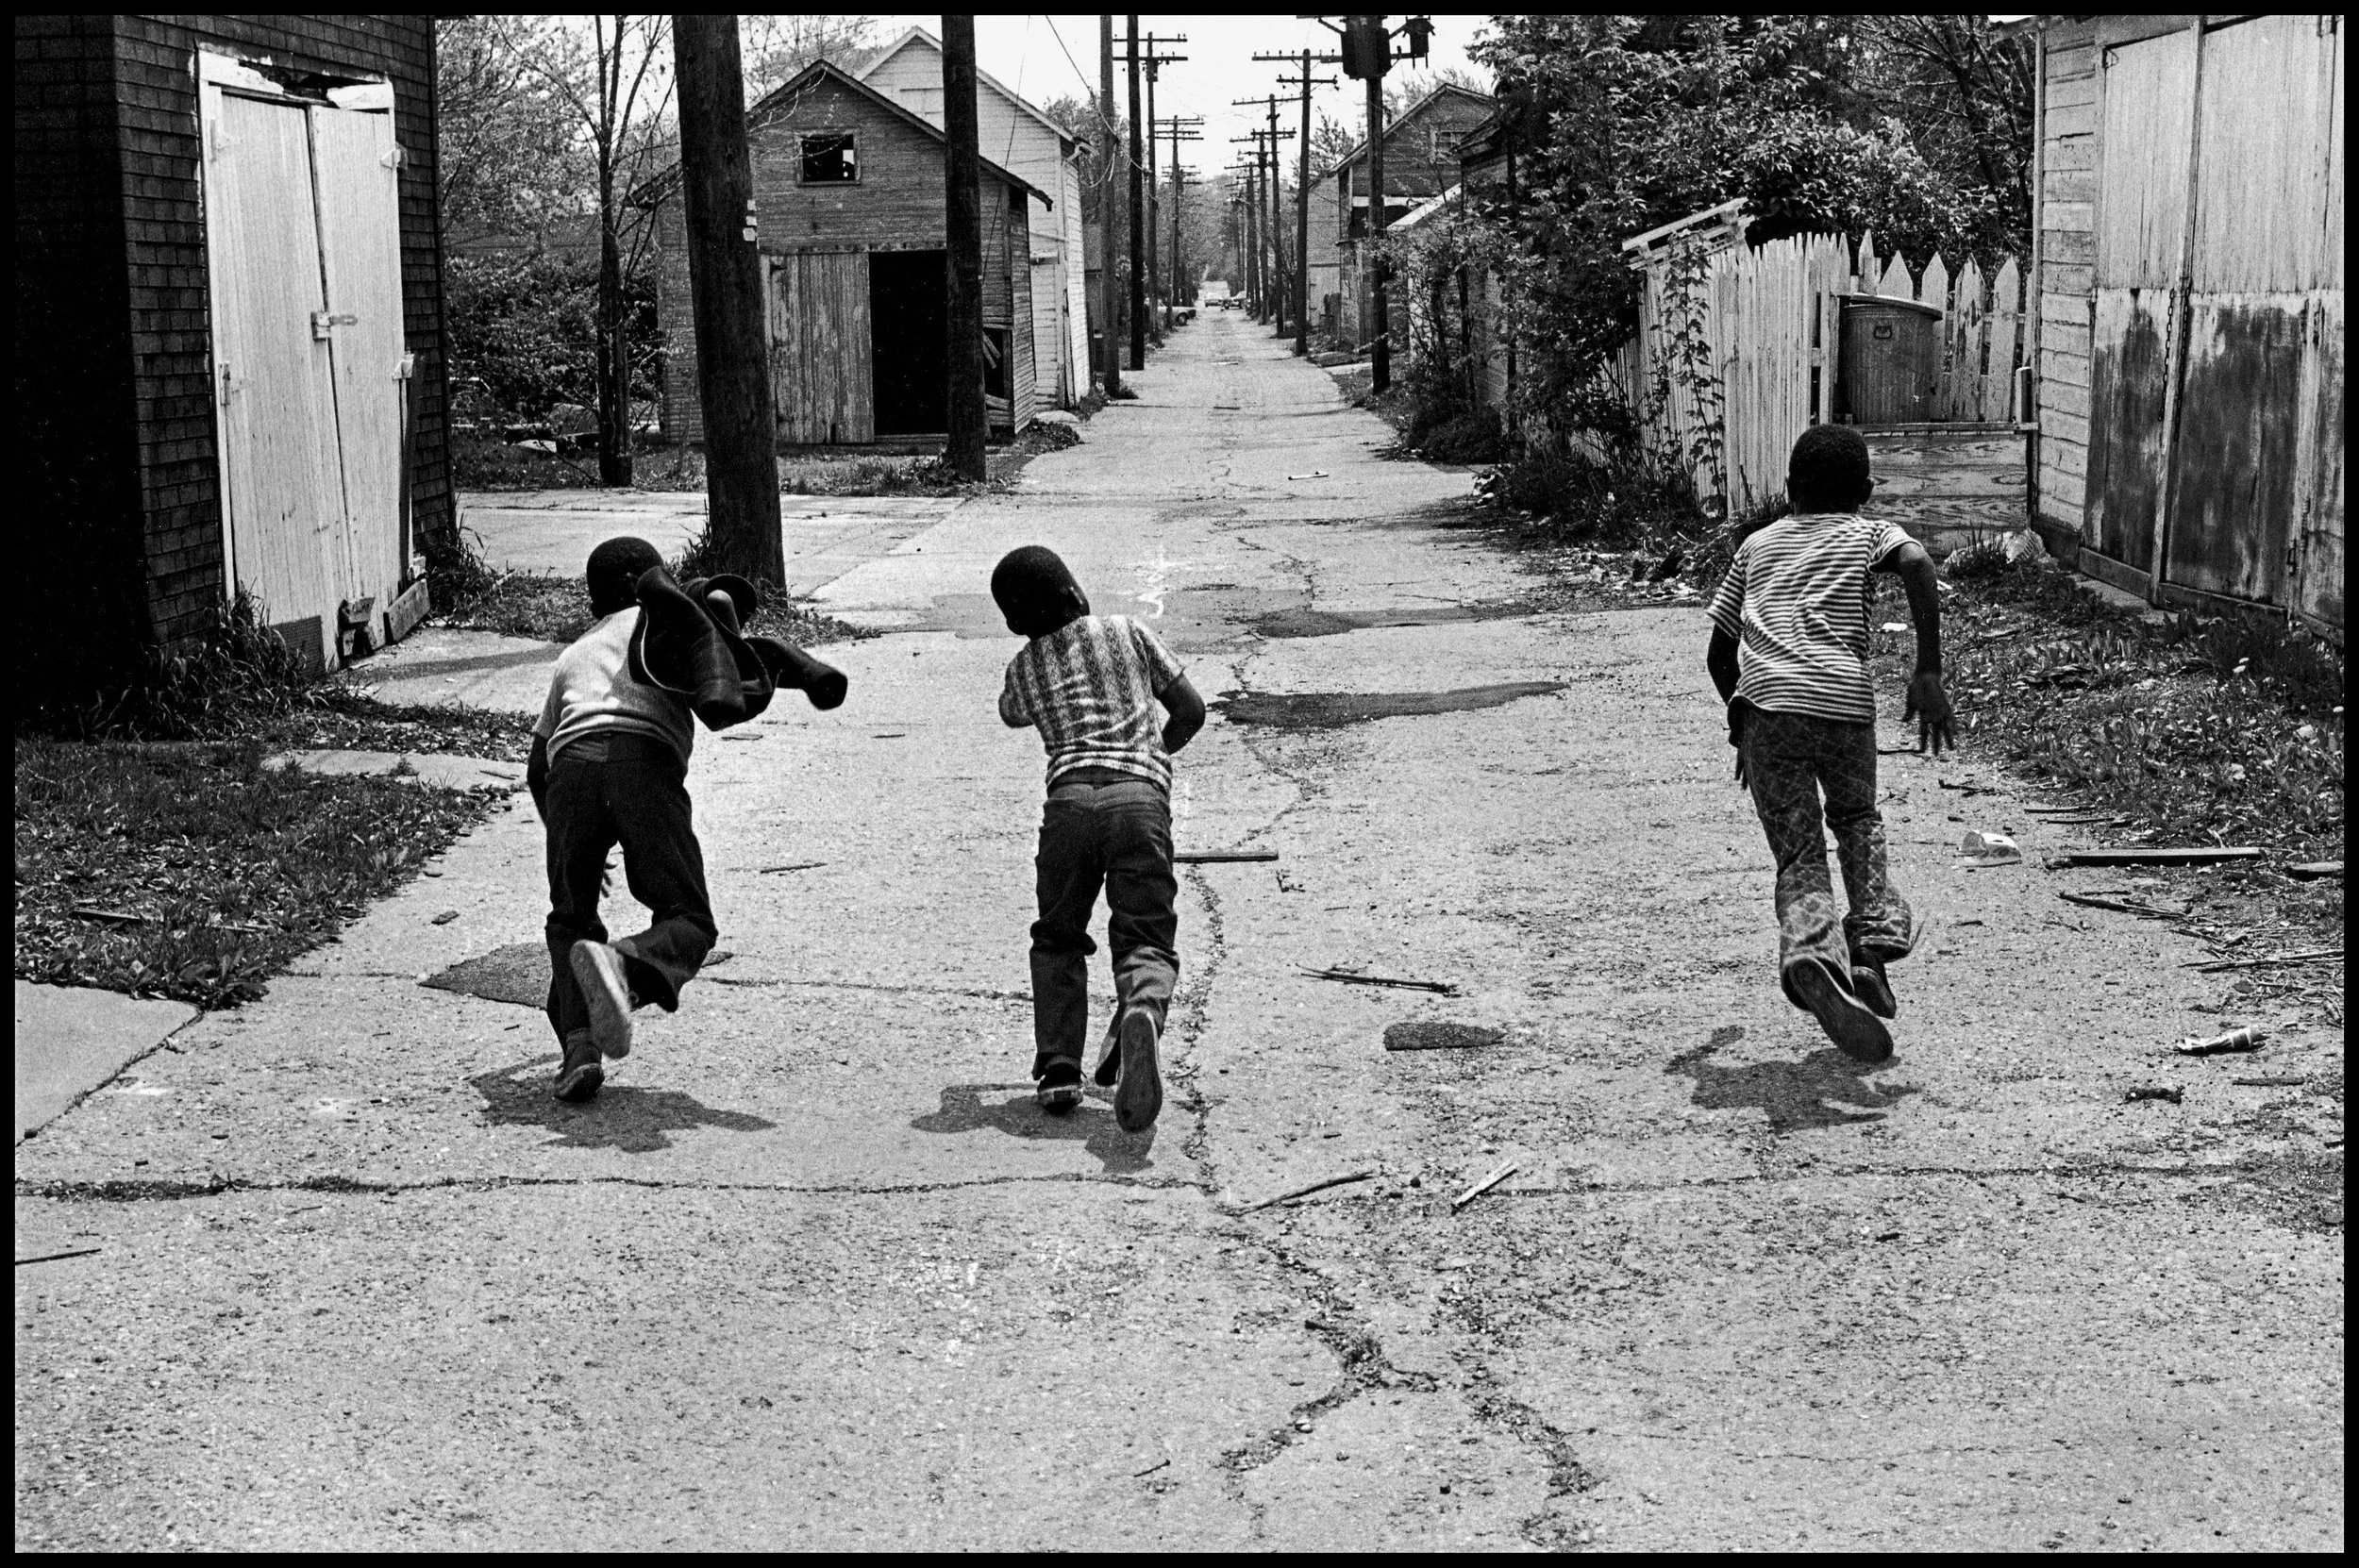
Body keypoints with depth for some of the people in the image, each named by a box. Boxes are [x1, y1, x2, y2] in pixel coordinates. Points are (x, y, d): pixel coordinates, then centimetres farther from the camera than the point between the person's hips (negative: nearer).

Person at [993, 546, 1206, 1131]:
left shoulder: (1024, 667, 20)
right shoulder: (1127, 632, 18)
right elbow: (1191, 710, 21)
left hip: (1070, 798, 1)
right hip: (1142, 797, -1)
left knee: (1057, 939, 19)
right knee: (1146, 940, 0)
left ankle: (1058, 1066, 3)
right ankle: (1141, 1012, -35)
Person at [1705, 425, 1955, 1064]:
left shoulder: (1757, 544, 27)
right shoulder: (1868, 533, 19)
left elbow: (1718, 653, 27)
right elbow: (1916, 564, -5)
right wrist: (1929, 673, -6)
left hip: (1763, 700, 1)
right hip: (1844, 701, -1)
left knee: (1799, 858, 1)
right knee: (1858, 820, 26)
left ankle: (1808, 951, -29)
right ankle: (1874, 936, 4)